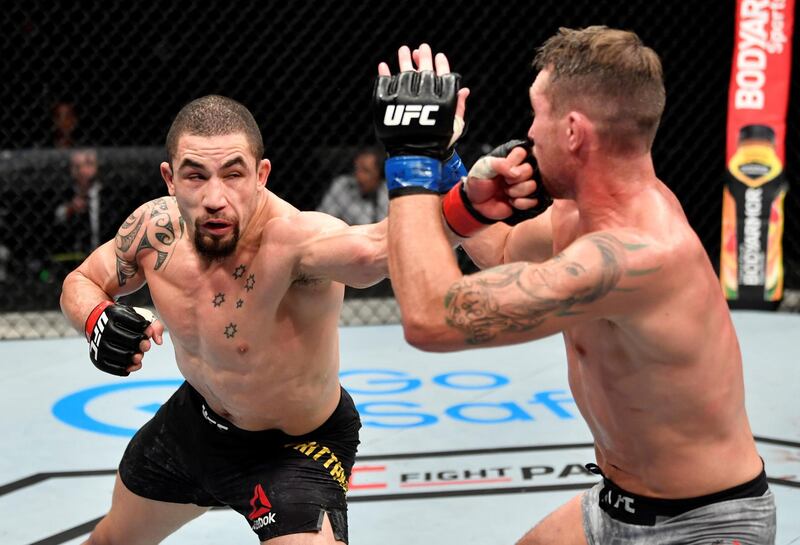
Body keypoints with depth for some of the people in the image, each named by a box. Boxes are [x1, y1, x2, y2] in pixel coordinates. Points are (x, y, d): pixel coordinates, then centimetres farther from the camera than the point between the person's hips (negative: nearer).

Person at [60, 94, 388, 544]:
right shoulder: (157, 226, -21)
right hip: (196, 416, 6)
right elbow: (82, 281, 0)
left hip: (296, 450, -5)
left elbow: (379, 247, -66)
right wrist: (97, 318, -23)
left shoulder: (295, 239, -42)